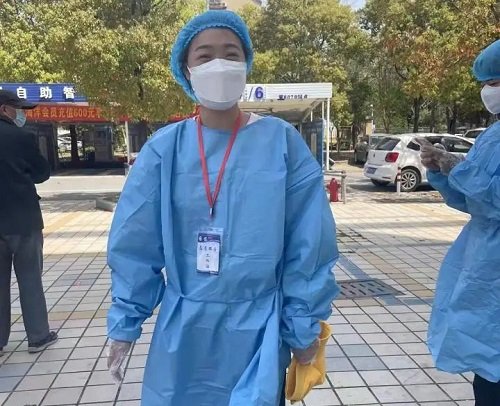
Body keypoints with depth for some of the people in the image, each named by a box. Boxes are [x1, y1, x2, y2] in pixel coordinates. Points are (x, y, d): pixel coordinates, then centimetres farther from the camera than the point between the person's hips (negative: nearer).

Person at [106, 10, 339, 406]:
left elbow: (308, 246, -5)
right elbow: (135, 246, 1)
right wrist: (125, 324, 4)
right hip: (183, 330, 2)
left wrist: (303, 326, -2)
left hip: (256, 329, -1)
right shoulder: (165, 148, -5)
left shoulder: (282, 142, -9)